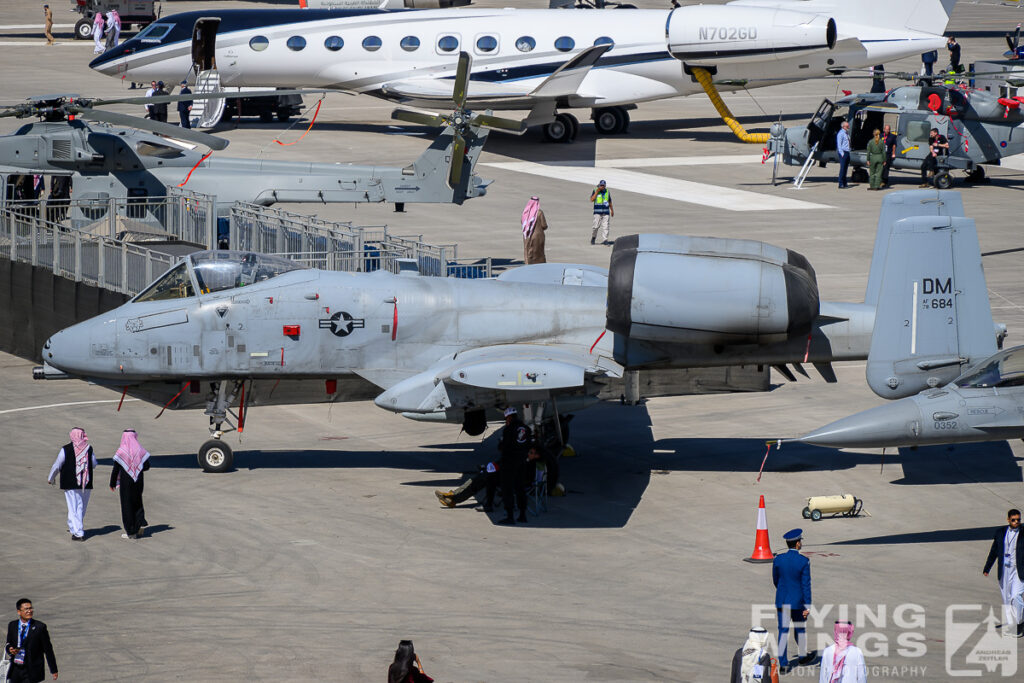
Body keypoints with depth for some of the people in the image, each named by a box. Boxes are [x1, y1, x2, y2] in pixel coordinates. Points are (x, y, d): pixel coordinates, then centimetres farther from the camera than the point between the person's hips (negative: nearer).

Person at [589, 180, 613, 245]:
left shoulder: (607, 192, 12)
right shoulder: (595, 191, 2)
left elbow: (610, 202, 22)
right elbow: (592, 199, -11)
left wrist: (612, 210, 23)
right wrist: (597, 192, -12)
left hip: (606, 212, 3)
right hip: (597, 212, -3)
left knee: (605, 226, -6)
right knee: (596, 226, -7)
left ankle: (604, 240, -7)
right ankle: (593, 238, 16)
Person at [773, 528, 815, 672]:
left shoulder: (778, 559, -6)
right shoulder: (804, 562, -15)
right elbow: (806, 585, -14)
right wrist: (807, 606, -11)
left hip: (781, 601, 2)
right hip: (797, 601, -2)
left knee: (783, 630, 4)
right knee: (800, 628, 18)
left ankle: (783, 663, -1)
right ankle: (803, 656, 38)